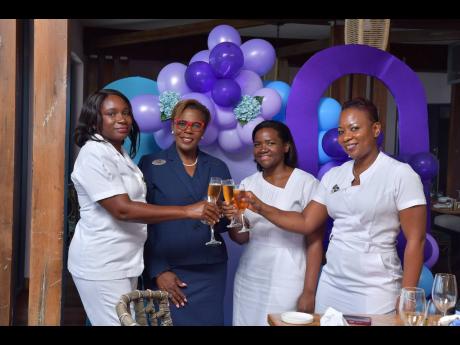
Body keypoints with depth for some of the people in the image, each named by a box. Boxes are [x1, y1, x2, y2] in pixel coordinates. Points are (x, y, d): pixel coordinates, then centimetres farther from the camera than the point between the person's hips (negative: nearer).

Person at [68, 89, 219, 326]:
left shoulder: (120, 153, 12)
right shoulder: (93, 155, -17)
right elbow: (122, 209, -26)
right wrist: (187, 211, -27)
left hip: (124, 261, 9)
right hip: (101, 264, -9)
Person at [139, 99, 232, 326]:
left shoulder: (218, 167, 8)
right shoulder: (151, 164, -1)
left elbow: (226, 222, 11)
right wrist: (157, 270, -10)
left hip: (210, 271, 3)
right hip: (166, 270, -3)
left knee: (208, 321, 7)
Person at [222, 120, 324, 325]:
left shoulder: (306, 183, -8)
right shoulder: (248, 184, 6)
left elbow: (315, 241, -8)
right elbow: (241, 238, 6)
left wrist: (309, 292, -12)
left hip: (287, 282, -4)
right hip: (248, 281, 5)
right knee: (249, 322, 14)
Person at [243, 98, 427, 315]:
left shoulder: (400, 174, -9)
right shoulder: (333, 176, 7)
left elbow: (416, 240, -11)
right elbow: (306, 223, 8)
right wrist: (261, 208, -3)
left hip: (375, 292, -5)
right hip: (330, 286, 5)